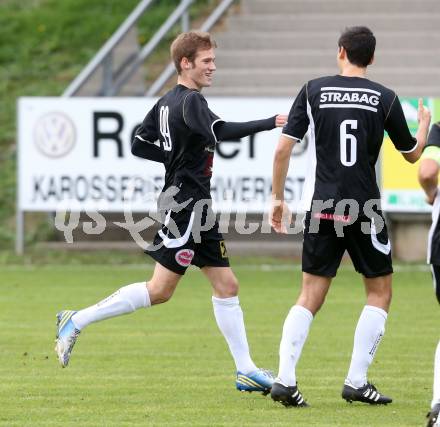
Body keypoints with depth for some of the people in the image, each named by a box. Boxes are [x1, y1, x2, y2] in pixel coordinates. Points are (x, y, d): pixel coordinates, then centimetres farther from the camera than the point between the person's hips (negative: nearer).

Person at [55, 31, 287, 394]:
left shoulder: (166, 103, 13)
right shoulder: (191, 101, -14)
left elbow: (139, 145, 16)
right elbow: (221, 132, -32)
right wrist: (271, 123, -30)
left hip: (197, 208, 10)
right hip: (186, 204, -10)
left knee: (226, 286, 8)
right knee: (160, 289, -7)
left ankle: (246, 371, 10)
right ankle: (77, 322, 1)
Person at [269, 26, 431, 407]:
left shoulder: (313, 90, 2)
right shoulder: (384, 98, -1)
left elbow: (283, 147, -1)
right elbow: (412, 154, 11)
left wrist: (278, 198, 9)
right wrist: (425, 124, 32)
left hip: (320, 207, 2)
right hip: (364, 210, -2)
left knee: (310, 297, 8)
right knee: (380, 291, 12)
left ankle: (285, 380, -5)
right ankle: (357, 381, 4)